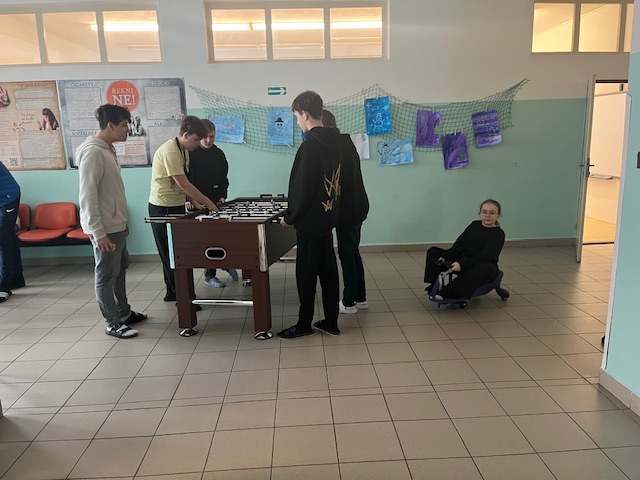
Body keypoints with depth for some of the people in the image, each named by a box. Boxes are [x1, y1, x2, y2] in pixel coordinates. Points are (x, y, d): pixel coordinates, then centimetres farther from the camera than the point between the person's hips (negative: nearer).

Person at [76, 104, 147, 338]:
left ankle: (124, 312, 34)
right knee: (106, 275, 2)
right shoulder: (92, 152, -19)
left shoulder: (108, 149, 11)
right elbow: (87, 196, -22)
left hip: (116, 225, 10)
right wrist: (98, 233, -23)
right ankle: (113, 323, 14)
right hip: (104, 229, -10)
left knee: (120, 269, 19)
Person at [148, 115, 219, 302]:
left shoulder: (184, 151, 10)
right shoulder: (169, 152, -20)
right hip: (163, 208, -9)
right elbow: (183, 184, -23)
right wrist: (208, 202, -17)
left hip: (176, 206, 9)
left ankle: (172, 292, 25)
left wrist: (195, 202, 2)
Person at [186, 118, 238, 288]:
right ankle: (210, 275, 11)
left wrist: (222, 196, 2)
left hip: (216, 202, 4)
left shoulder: (219, 154, 8)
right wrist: (188, 199, -15)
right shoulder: (190, 153, -5)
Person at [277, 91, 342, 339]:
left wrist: (290, 217, -8)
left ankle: (304, 324, 17)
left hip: (310, 220, -8)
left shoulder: (310, 145, -19)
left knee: (306, 272, 4)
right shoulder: (333, 141, 8)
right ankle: (330, 321, 22)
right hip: (328, 216, 8)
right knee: (328, 269, 12)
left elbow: (303, 187, -20)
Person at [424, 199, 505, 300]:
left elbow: (485, 256, -22)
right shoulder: (474, 225, 10)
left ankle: (448, 292, -43)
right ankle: (435, 285, -16)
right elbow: (459, 245, 1)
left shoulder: (499, 234, -8)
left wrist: (462, 265, -34)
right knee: (433, 252, -4)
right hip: (463, 261, 5)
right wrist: (445, 258, -17)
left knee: (486, 269, -43)